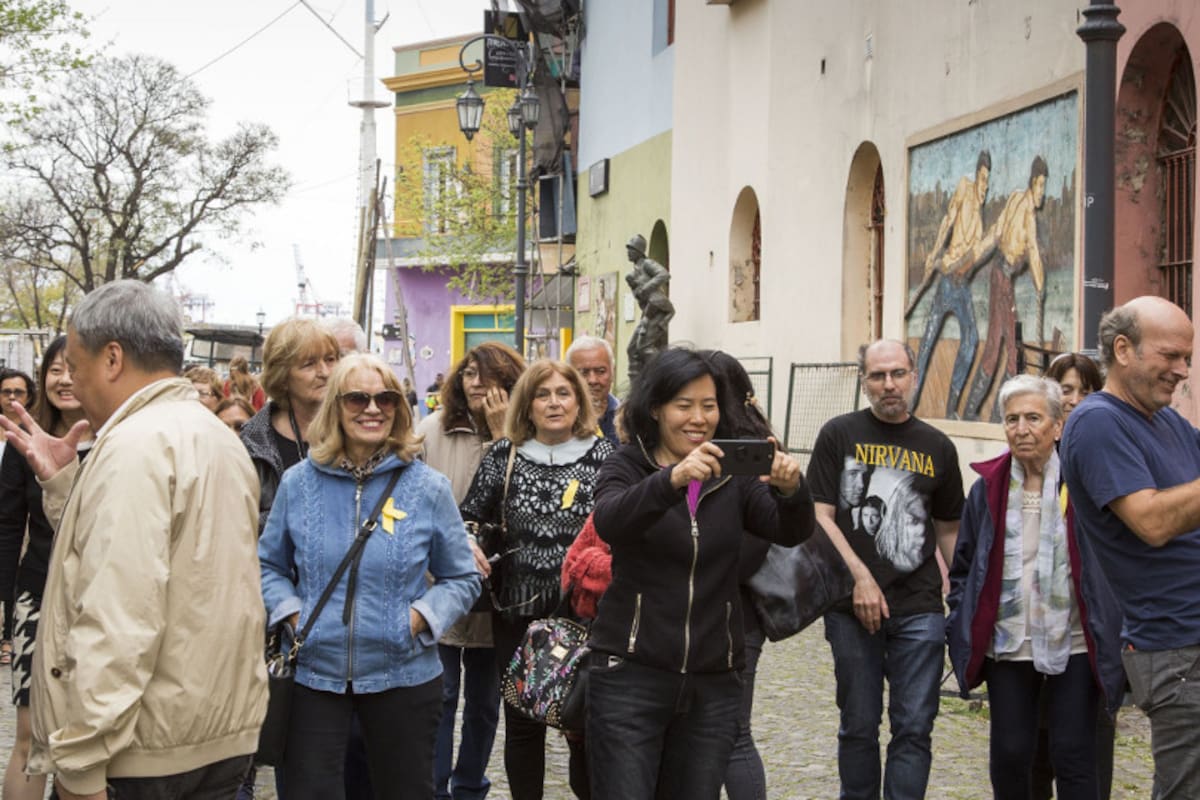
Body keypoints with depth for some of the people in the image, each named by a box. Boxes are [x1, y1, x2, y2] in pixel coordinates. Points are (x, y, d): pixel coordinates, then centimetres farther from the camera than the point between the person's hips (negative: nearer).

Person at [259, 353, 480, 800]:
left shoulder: (428, 488, -4)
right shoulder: (299, 483, 0)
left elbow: (462, 579, 3)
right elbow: (269, 566, 11)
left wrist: (420, 617, -12)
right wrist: (291, 613, -6)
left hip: (403, 675, 0)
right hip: (315, 673, 1)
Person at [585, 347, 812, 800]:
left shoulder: (733, 476, 7)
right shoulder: (627, 468, 0)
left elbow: (791, 532, -8)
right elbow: (609, 523, -22)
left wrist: (791, 490, -31)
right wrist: (672, 478, -40)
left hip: (713, 684, 3)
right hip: (631, 675, -3)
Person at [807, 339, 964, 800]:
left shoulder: (937, 447, 9)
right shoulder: (840, 434, 2)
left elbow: (949, 530, 16)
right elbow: (820, 517, -4)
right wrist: (861, 578, -12)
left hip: (920, 610, 2)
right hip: (852, 607, -2)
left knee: (914, 728, 0)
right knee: (859, 726, 8)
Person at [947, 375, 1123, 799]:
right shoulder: (988, 488, 4)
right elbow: (964, 565, 12)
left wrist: (1119, 636, -6)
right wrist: (961, 628, 5)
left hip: (1074, 647, -3)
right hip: (1007, 648, 3)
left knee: (1074, 756, 3)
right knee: (1009, 753, 9)